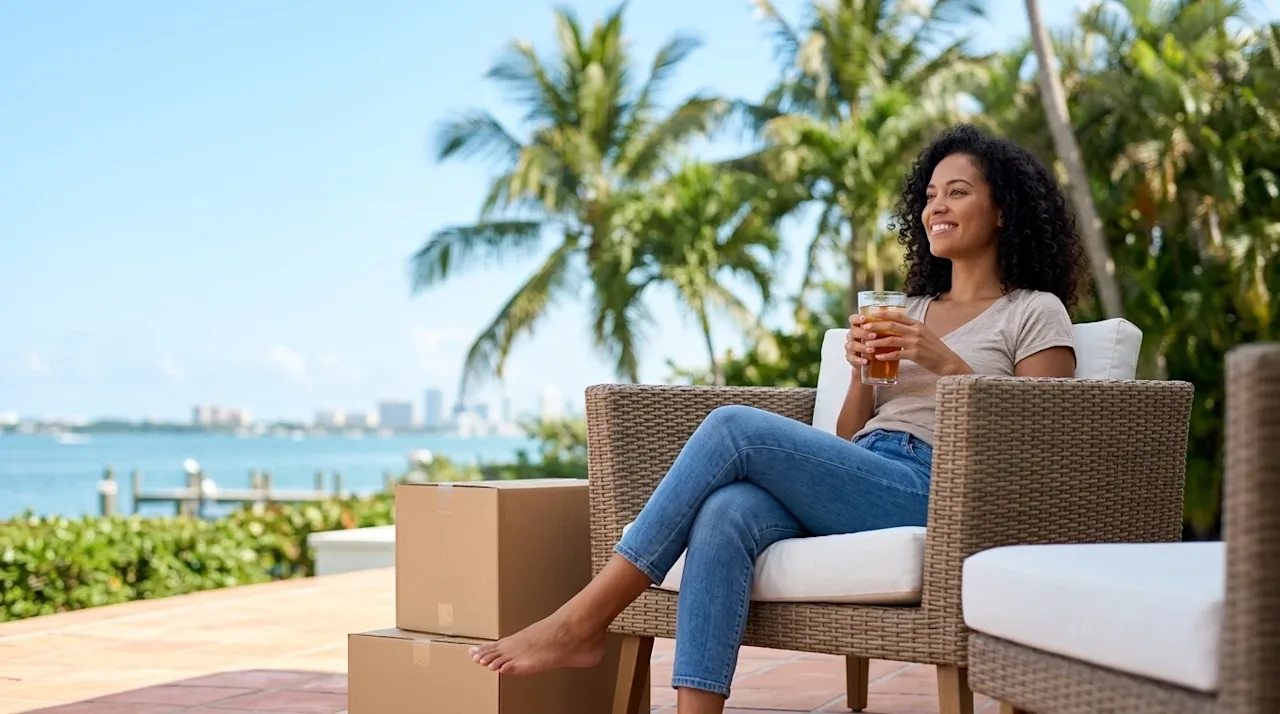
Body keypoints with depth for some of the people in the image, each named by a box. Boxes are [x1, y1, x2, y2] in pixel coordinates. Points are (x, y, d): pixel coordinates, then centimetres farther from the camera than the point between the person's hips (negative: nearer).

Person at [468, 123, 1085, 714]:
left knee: (735, 427, -25)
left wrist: (946, 362, -9)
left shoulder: (1036, 313, 11)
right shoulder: (906, 312, 28)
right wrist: (863, 371, 3)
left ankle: (581, 621, -24)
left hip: (931, 492, -5)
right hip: (853, 494, 6)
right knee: (726, 513, -31)